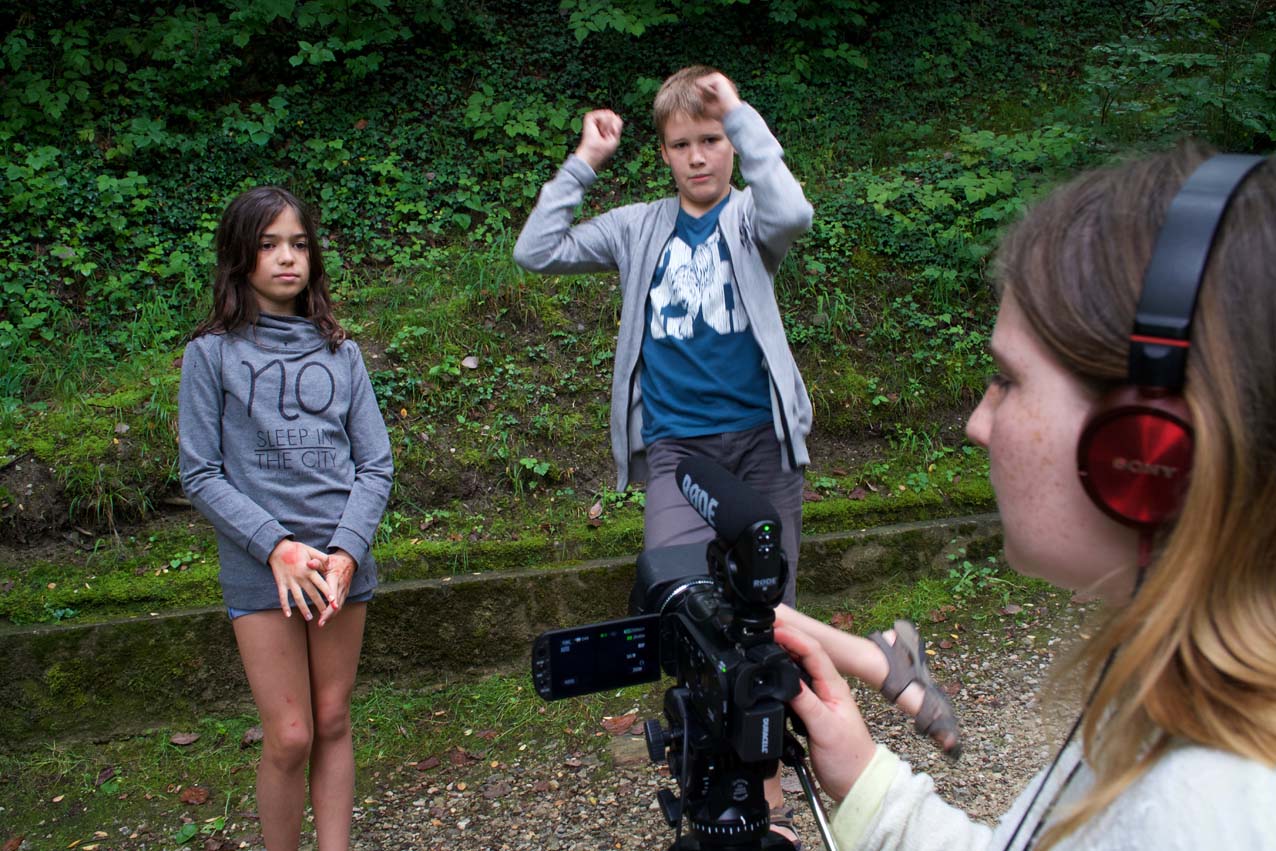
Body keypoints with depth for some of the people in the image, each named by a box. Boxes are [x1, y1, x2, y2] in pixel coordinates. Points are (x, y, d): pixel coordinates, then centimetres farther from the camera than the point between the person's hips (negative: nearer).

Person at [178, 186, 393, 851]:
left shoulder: (338, 353, 9)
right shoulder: (213, 353, 1)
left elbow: (375, 464, 4)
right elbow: (201, 476, -3)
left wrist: (346, 551, -11)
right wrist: (279, 547, -14)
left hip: (343, 563, 3)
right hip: (259, 570, -3)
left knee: (333, 724, 9)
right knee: (289, 738, -2)